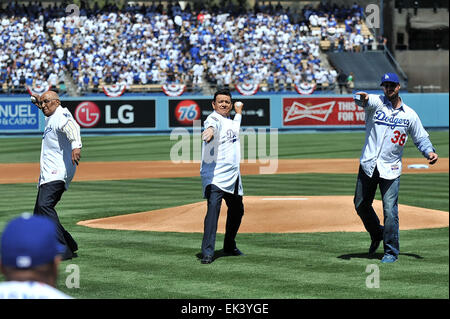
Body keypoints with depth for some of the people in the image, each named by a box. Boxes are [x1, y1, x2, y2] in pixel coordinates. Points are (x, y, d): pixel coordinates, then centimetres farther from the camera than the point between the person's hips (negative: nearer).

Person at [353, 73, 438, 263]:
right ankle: (377, 234, 37)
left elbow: (421, 138, 15)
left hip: (390, 169, -1)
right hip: (368, 166, 2)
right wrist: (363, 98, -46)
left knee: (390, 211, -9)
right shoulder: (376, 103, 2)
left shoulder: (410, 115, 8)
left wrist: (430, 152, -6)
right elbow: (363, 99, -20)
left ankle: (391, 251, 1)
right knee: (361, 204, 12)